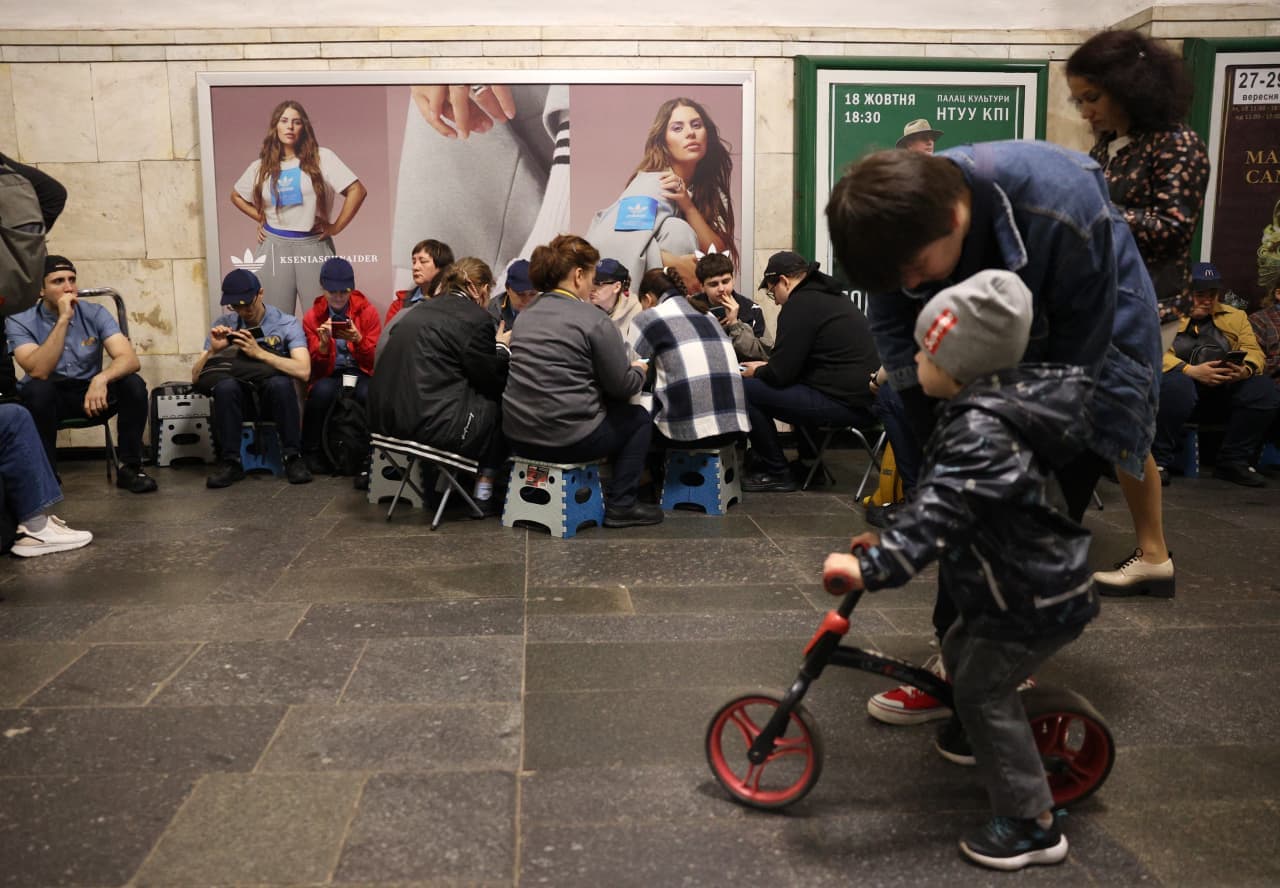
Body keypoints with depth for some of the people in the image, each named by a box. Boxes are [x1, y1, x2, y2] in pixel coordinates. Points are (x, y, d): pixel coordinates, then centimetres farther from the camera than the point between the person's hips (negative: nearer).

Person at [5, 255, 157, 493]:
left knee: (133, 384, -25)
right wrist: (63, 319, -32)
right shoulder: (20, 321, -13)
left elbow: (129, 359, -21)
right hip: (47, 396, -2)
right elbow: (39, 371, -29)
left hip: (90, 391, 2)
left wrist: (101, 378, -43)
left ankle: (129, 467, -13)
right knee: (37, 390, -35)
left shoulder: (95, 314, -8)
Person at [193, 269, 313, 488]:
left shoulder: (287, 324, -4)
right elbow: (196, 377, 2)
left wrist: (259, 352, -27)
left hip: (274, 397, -2)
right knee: (225, 385, -31)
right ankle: (230, 462, -20)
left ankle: (293, 458, -20)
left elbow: (303, 371, -20)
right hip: (238, 398, 2)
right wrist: (213, 350, -17)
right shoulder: (223, 325, 4)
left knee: (280, 383, -35)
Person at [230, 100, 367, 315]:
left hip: (313, 245, -3)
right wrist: (261, 218, 12)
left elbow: (357, 190, -8)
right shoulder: (262, 166, 9)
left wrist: (336, 227, -8)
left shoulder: (321, 158, -2)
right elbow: (236, 196, 25)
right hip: (275, 246, 3)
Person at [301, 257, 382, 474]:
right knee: (322, 391, -35)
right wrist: (323, 344, -17)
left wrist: (358, 340, -18)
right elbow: (316, 366, 4)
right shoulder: (312, 317, 7)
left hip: (360, 373, -1)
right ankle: (312, 453, -15)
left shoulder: (367, 311, 4)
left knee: (368, 394, -36)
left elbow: (375, 359, 2)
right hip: (329, 375, 1)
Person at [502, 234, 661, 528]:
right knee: (639, 418, 18)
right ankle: (621, 505, 12)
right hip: (568, 440, -7)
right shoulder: (594, 319, -11)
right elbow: (623, 386, -9)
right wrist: (639, 369, 14)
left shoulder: (527, 314, 11)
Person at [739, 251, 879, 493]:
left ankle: (776, 473, 3)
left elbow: (780, 374, -12)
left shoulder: (799, 305, -12)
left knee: (743, 390, -8)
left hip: (846, 404, -11)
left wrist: (757, 373, 9)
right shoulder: (832, 297, 19)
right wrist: (765, 367, 28)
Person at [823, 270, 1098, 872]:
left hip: (1038, 599, -10)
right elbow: (943, 501, 14)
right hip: (1035, 578, 10)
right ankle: (974, 737, 49)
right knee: (960, 651, 23)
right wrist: (888, 541, 14)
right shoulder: (993, 408, 4)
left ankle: (1032, 824, 7)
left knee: (982, 687, -4)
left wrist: (872, 568, -44)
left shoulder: (979, 429, -29)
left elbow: (938, 512, -40)